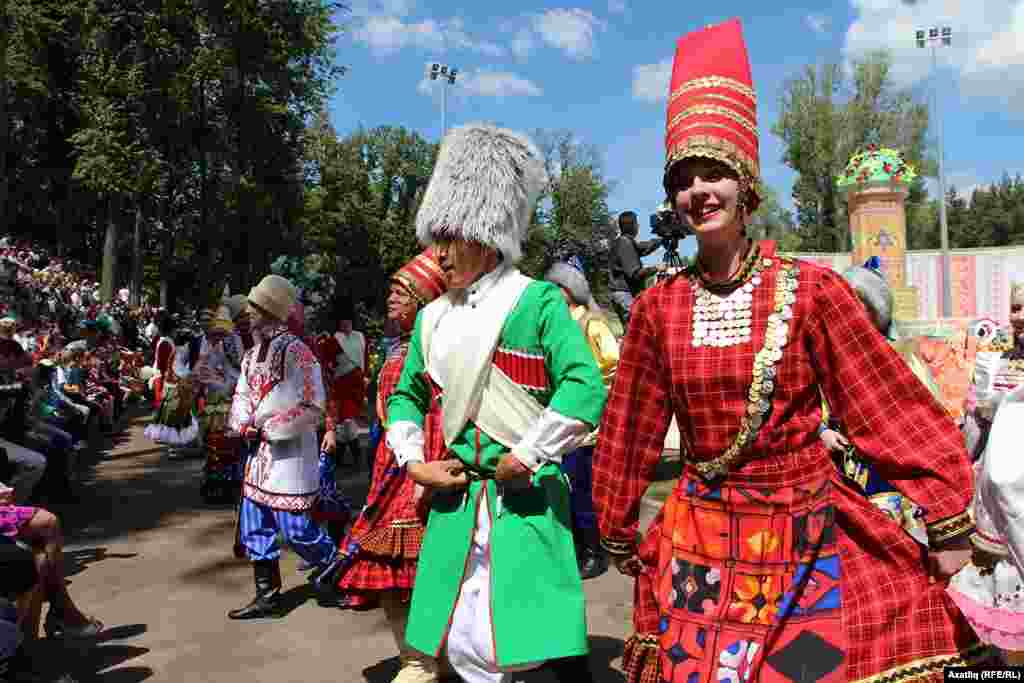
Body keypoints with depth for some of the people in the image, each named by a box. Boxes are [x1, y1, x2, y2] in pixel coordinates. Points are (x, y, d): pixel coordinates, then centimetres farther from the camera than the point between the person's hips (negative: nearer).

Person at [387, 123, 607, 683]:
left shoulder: (537, 302, -9)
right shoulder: (432, 318, 9)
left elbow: (586, 390, -19)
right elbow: (405, 396, 20)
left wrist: (523, 458, -17)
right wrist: (414, 462, 5)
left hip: (525, 500, -6)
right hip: (455, 500, 6)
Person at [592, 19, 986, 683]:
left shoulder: (811, 289, -10)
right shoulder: (659, 306, -3)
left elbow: (893, 406, -6)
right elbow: (631, 430, 5)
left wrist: (948, 524, -5)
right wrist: (620, 536, 13)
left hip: (805, 531, -2)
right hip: (700, 533, 2)